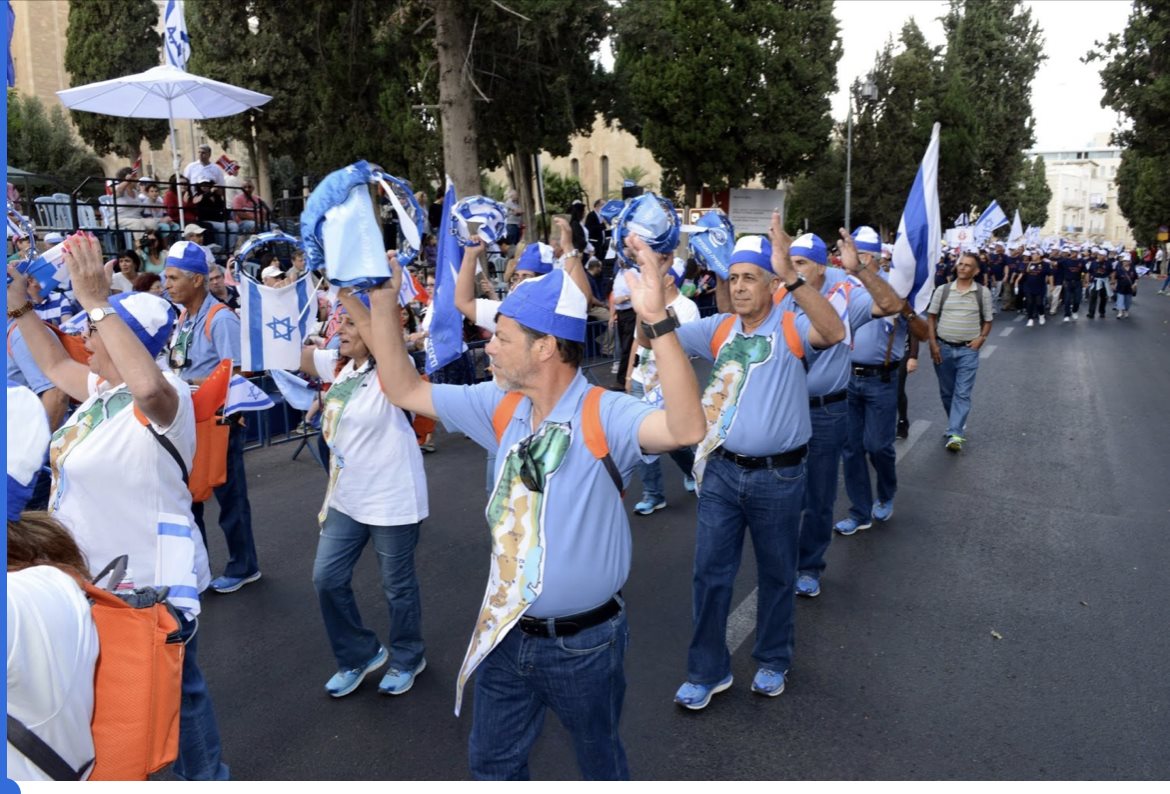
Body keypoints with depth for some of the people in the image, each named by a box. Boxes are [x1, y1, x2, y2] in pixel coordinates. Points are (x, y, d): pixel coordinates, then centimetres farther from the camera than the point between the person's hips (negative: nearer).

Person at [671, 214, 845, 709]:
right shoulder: (718, 328, 2)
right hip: (722, 469, 3)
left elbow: (834, 332, -31)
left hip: (778, 476, -3)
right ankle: (707, 671, 25)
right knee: (710, 572, 9)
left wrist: (791, 275, -42)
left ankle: (773, 661, 38)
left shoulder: (791, 329, -10)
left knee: (776, 573, 16)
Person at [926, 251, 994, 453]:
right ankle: (958, 424, 32)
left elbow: (987, 321, 8)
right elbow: (931, 317, 4)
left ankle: (955, 434, -10)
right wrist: (933, 344, -4)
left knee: (963, 393, -7)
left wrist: (981, 338, -9)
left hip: (968, 350, -2)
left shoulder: (983, 292, 0)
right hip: (943, 348, 2)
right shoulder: (942, 290, 1)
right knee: (946, 392, 12)